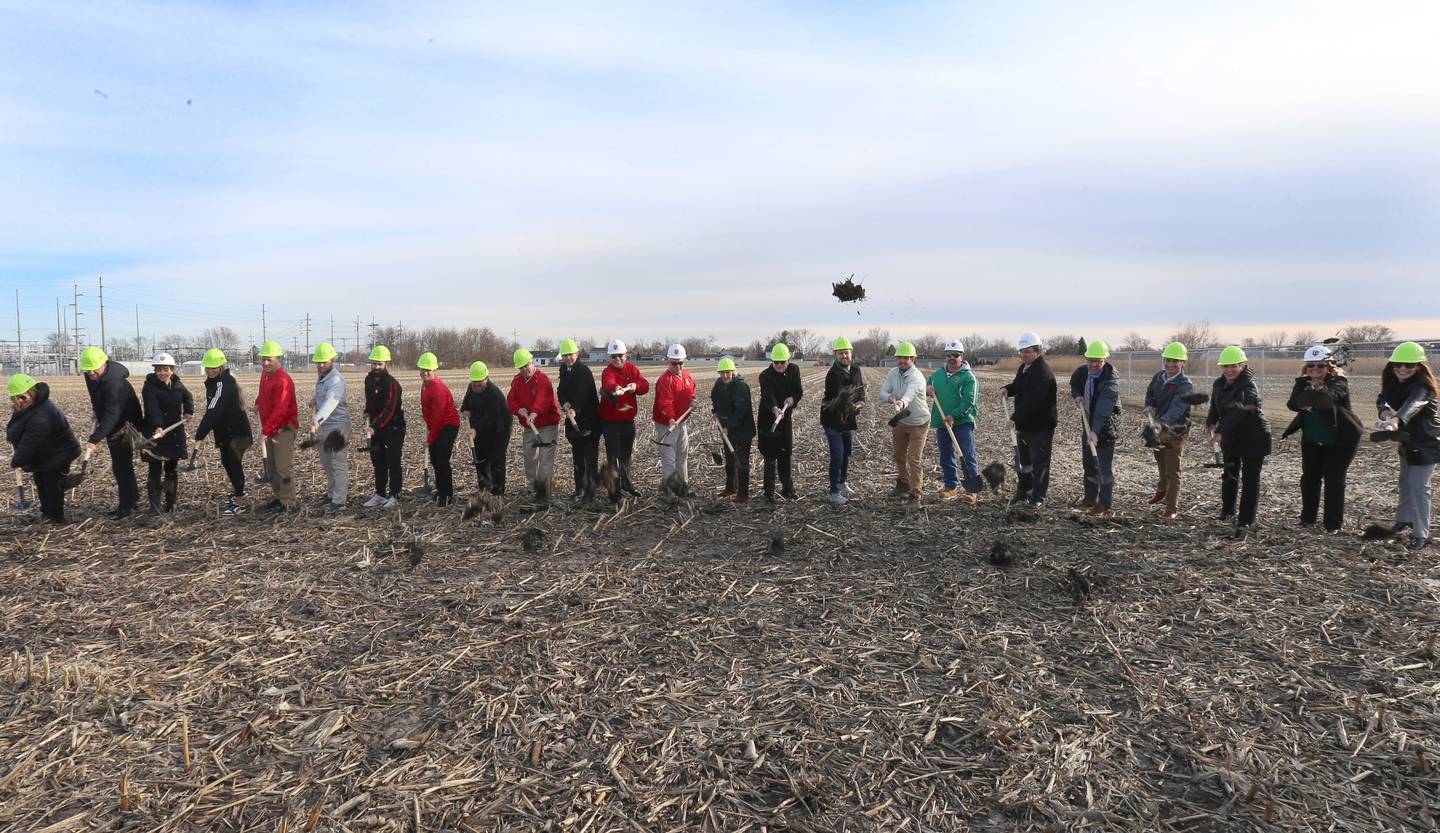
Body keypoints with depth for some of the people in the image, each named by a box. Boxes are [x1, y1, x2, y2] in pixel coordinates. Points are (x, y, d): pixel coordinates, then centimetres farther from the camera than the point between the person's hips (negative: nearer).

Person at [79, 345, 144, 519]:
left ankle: (126, 507, 2)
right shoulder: (93, 377, -2)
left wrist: (94, 439, -43)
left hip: (124, 428, -10)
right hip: (113, 428, 10)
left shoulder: (114, 383, -30)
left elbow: (111, 416, -38)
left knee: (121, 467, -6)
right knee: (123, 466, 17)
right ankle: (134, 500, 29)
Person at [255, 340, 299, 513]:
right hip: (270, 428, 10)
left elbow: (279, 410, -26)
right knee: (272, 467, 16)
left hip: (283, 429, -10)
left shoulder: (283, 380, -20)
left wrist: (266, 430, -28)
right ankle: (276, 498, 27)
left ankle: (288, 504, -4)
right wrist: (258, 403, 12)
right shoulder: (265, 374, 9)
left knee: (284, 468, -8)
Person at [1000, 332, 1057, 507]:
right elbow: (1017, 386, 27)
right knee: (1022, 459, 19)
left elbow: (1031, 400, -28)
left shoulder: (1042, 371, -21)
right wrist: (1006, 389, 4)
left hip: (1041, 425, -10)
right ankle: (1024, 491, 33)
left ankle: (1038, 498, 5)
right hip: (1024, 424, 10)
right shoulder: (1024, 368, 11)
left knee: (1039, 462, -2)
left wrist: (1015, 418, -28)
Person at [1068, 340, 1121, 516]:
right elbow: (1074, 384, 20)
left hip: (1106, 428, -7)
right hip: (1088, 424, 7)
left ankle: (1104, 505, 5)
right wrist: (1077, 396, -2)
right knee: (1088, 462, 17)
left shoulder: (1110, 380, -26)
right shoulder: (1082, 371, -4)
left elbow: (1103, 409, -37)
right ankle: (1090, 498, 32)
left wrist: (1095, 431, -47)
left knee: (1105, 467, -4)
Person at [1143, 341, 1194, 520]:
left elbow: (1177, 408, -36)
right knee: (1161, 463, 27)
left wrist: (1162, 422, -52)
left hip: (1175, 431, -7)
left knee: (1172, 471, -6)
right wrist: (1149, 405, -7)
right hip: (1158, 427, 7)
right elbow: (1150, 393, 16)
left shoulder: (1185, 385, -22)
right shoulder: (1158, 377, -2)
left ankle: (1172, 508, 1)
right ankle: (1162, 489, 52)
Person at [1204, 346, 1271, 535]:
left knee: (1250, 479, -5)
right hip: (1231, 436, 7)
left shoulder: (1248, 385, -23)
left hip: (1254, 438, -7)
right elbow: (1215, 406, 16)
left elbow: (1239, 411, -37)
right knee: (1229, 474, 19)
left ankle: (1246, 521, -2)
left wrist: (1220, 432, -46)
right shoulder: (1219, 384, -1)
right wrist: (1211, 423, 1)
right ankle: (1228, 509, 36)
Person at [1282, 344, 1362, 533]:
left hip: (1340, 440, -4)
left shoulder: (1339, 382, -18)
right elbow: (1292, 403, -21)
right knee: (1309, 477, 7)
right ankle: (1307, 517, 20)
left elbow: (1327, 397, -39)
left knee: (1334, 479, -2)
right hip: (1312, 440, 5)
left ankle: (1334, 523, 8)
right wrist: (1303, 404, -41)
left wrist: (1308, 396, -54)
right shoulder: (1303, 383, -4)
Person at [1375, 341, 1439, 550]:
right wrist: (1385, 411, -36)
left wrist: (1395, 421, -65)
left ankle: (1421, 534, 0)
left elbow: (1412, 406, -46)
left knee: (1418, 486, -8)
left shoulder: (1422, 386, -27)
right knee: (1405, 482, 21)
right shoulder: (1394, 381, -5)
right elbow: (1382, 399, -12)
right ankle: (1405, 519, 39)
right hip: (1407, 441, 8)